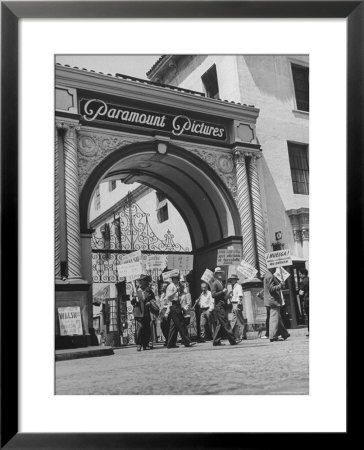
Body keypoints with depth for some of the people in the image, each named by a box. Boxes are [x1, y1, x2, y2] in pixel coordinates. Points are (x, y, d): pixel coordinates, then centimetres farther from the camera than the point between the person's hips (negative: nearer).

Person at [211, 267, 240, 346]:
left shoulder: (221, 283, 21)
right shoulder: (214, 283, -7)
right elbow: (213, 294, -17)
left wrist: (226, 294, 11)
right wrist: (223, 292, -18)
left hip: (222, 306, 10)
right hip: (219, 306, -10)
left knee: (220, 325, 9)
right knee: (225, 324, -8)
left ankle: (216, 341, 13)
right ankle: (232, 340, -8)